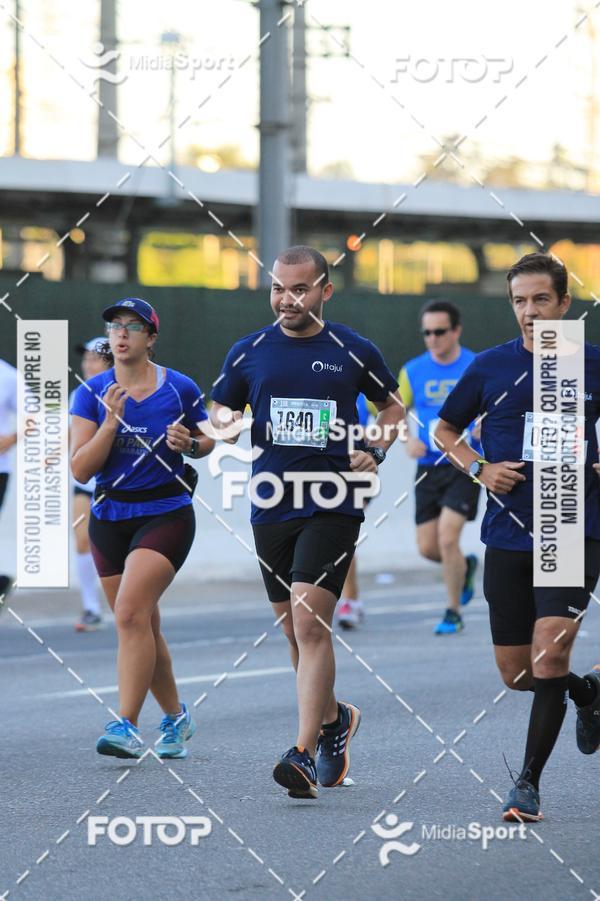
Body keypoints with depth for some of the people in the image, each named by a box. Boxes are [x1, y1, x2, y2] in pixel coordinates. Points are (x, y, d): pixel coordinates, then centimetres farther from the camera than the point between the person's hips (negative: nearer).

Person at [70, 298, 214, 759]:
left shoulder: (180, 388, -4)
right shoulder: (92, 393, -1)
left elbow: (207, 441, 12)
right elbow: (80, 469, -7)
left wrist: (189, 443, -10)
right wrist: (111, 421, -19)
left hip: (166, 515, -4)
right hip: (109, 519, 4)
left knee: (131, 613, -21)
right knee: (143, 627, 11)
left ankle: (126, 727, -22)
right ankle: (176, 718, 30)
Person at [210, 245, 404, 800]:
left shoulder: (354, 351, 0)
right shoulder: (249, 352, 6)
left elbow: (393, 405, 15)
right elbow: (222, 407, 17)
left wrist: (376, 452, -2)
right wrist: (227, 423, -7)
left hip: (333, 504, -4)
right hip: (272, 505, 4)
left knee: (310, 623, -16)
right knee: (295, 629, 13)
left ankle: (305, 755, -19)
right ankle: (333, 718, 38)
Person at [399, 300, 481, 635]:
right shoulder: (413, 371, 4)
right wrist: (408, 441, -9)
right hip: (428, 467, 4)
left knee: (447, 538, -16)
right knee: (427, 547, 2)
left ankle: (454, 613, 0)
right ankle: (466, 567, 35)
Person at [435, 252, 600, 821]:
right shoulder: (489, 368, 2)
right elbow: (444, 429, 15)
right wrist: (478, 469, -2)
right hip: (507, 535, 2)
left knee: (549, 651, -19)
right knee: (515, 673, 6)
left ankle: (528, 781, -8)